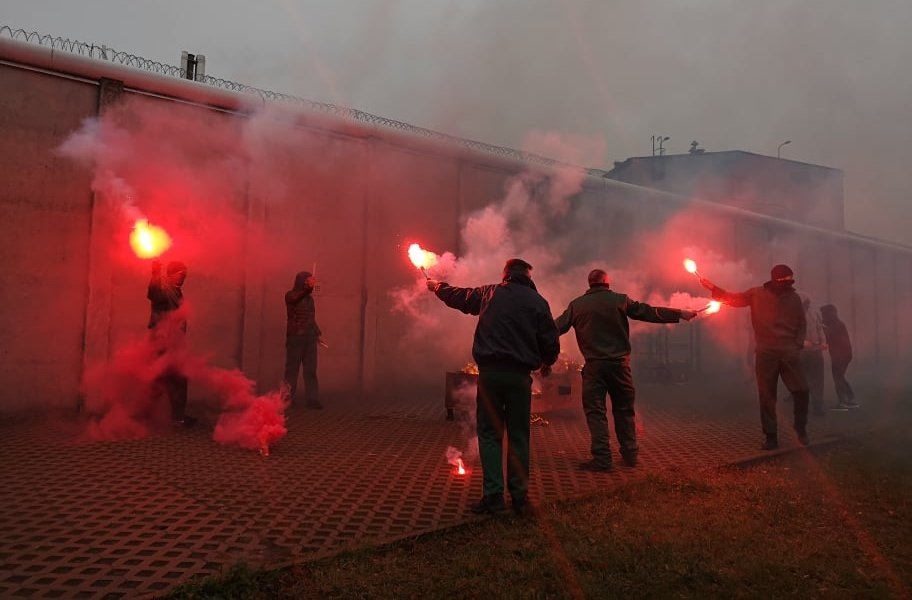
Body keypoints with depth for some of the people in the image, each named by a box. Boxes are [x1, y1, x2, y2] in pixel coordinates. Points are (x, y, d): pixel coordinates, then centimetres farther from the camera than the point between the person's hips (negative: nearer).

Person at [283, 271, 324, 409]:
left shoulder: (309, 298, 15)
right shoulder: (290, 295, -1)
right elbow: (296, 298, -27)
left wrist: (318, 334, 14)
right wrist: (308, 287, -41)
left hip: (309, 338, 5)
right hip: (295, 337, -5)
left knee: (310, 370, 2)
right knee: (292, 368, -4)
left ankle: (312, 400, 3)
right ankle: (287, 399, 1)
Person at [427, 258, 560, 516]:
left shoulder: (489, 293, 7)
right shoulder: (538, 301, 4)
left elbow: (457, 296, 21)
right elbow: (551, 342, 2)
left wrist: (437, 286, 42)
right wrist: (546, 363, 23)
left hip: (490, 371, 0)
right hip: (520, 375, 1)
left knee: (490, 433, 6)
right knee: (518, 436, 10)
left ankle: (493, 496, 2)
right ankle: (519, 497, 13)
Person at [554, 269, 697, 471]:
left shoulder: (576, 305, 2)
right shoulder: (620, 300, 0)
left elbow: (557, 327, 4)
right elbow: (650, 312, 3)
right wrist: (680, 314, 12)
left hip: (594, 365, -1)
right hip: (619, 363, 1)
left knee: (595, 411, 3)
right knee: (624, 409, 15)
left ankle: (602, 458, 0)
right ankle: (630, 454, 21)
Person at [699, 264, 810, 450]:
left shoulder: (794, 298, 7)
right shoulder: (757, 294, 1)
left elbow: (802, 323, 15)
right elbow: (734, 298, 0)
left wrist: (798, 344, 4)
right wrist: (713, 288, -13)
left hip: (789, 352, 1)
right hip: (765, 352, -1)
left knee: (801, 390, -1)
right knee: (767, 396, 3)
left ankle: (801, 429, 22)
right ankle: (771, 436, 12)